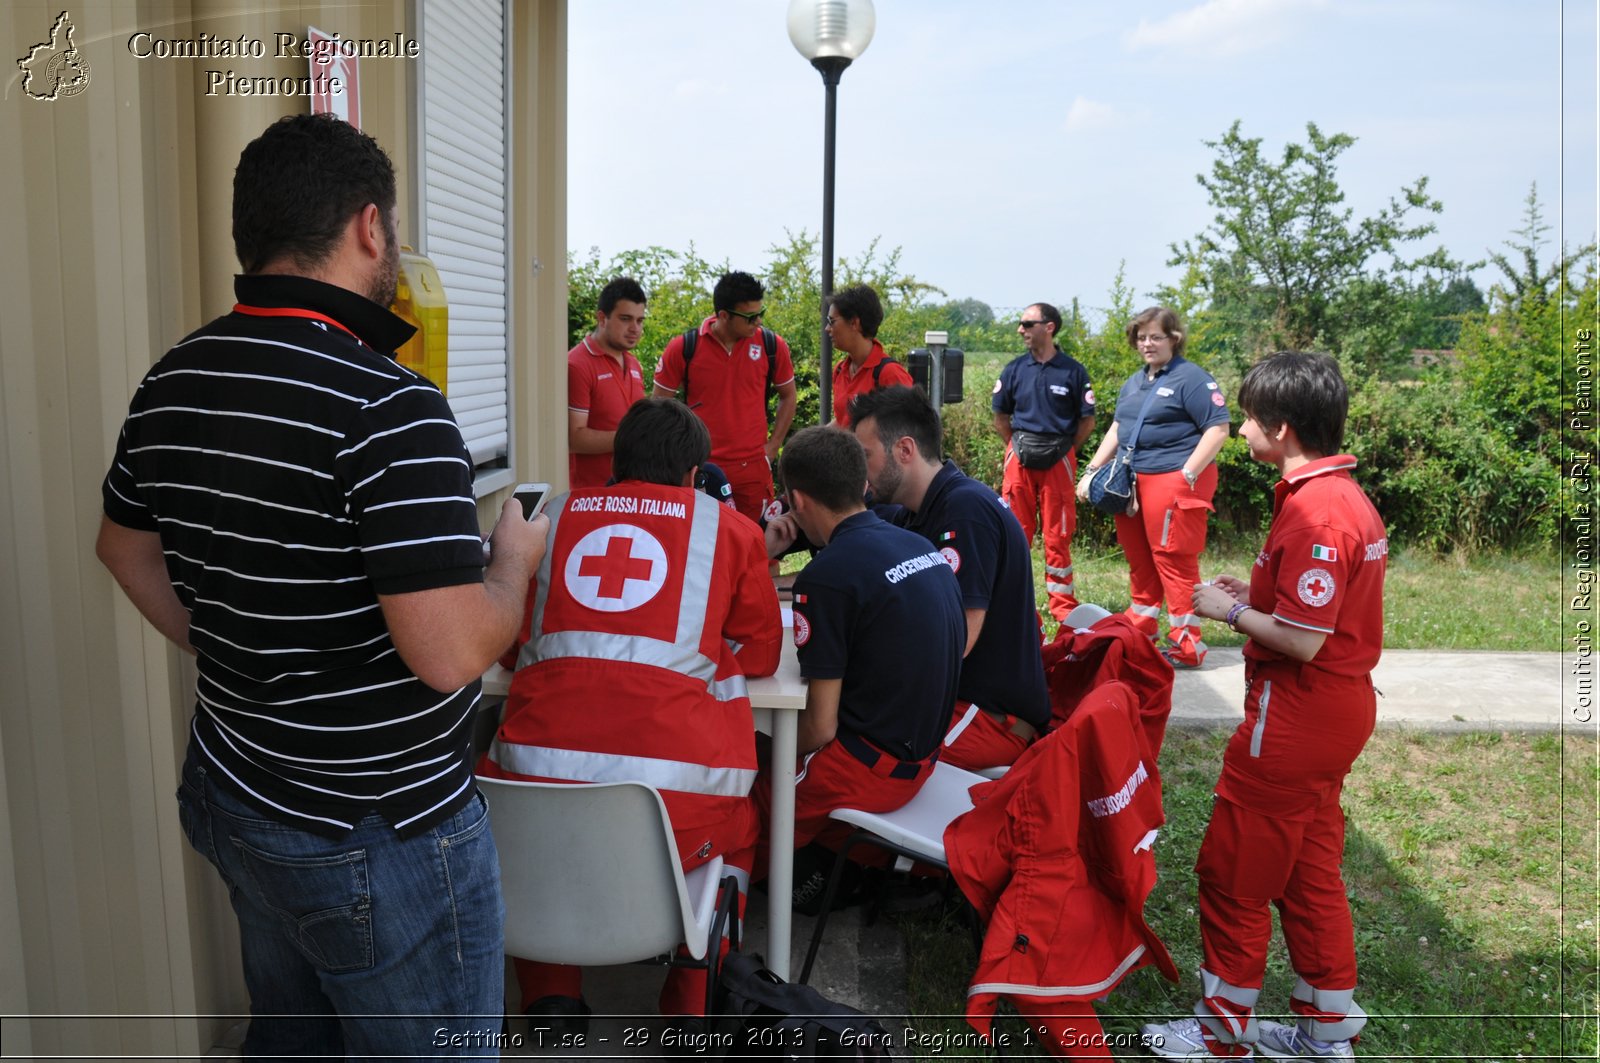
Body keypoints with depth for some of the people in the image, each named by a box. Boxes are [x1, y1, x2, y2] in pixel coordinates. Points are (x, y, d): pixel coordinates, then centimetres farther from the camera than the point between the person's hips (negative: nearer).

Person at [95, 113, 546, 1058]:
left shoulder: (173, 382, 2)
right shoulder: (389, 405, -26)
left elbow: (125, 546, 17)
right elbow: (452, 653, -29)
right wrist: (516, 559, -11)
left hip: (234, 797, 9)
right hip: (380, 832, -8)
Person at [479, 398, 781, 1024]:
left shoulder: (553, 517, 15)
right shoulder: (731, 529, 10)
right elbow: (761, 654, 19)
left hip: (535, 765, 2)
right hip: (677, 784, -1)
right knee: (737, 830, 33)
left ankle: (549, 993, 26)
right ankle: (693, 1004, 23)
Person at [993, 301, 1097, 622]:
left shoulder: (1073, 370, -2)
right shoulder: (1014, 369, 4)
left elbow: (1088, 420, 3)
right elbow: (1000, 416, 14)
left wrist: (1063, 449, 2)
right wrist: (1018, 447, 8)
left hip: (1058, 462, -2)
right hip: (1019, 460, 2)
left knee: (1058, 536, 4)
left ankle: (1063, 605, 12)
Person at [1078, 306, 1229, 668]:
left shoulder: (1190, 378, -6)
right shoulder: (1135, 382, 19)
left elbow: (1218, 427, -13)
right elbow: (1117, 429, 25)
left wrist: (1186, 476, -18)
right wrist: (1092, 470, 16)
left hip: (1173, 481, -8)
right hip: (1132, 482, 8)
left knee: (1173, 560, -6)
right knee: (1139, 558, 14)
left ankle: (1186, 647, 1)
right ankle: (1140, 631, 27)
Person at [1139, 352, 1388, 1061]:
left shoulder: (1313, 512, -24)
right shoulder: (1346, 496, 8)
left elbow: (1302, 640, -25)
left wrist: (1231, 610, -11)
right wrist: (1255, 593, 7)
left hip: (1295, 719, -10)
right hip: (1337, 709, 10)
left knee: (1233, 872, 5)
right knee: (1308, 871, 20)